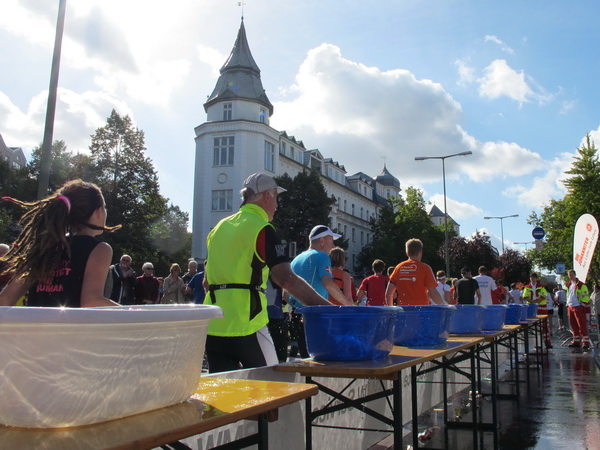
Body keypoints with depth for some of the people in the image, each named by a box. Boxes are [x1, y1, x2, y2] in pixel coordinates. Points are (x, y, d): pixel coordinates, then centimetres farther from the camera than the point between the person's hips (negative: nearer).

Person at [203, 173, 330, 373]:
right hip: (246, 325, -7)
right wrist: (326, 306, -18)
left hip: (213, 326, 7)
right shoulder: (262, 229, -8)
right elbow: (286, 279, -19)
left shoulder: (219, 227, 15)